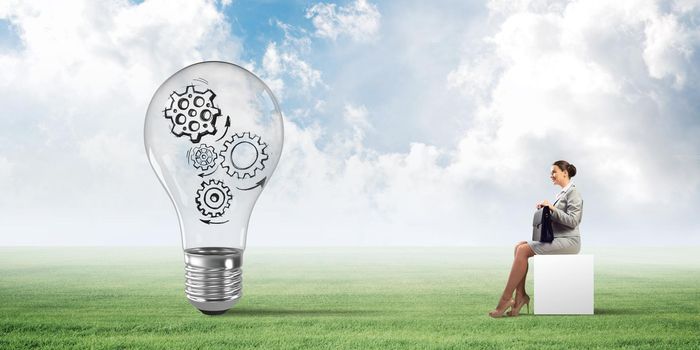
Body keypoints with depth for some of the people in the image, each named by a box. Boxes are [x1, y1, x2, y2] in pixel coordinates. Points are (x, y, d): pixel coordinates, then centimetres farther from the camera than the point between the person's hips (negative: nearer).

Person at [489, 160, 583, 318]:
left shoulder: (573, 193, -7)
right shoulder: (563, 193, 22)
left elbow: (572, 221, -17)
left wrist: (552, 208, -20)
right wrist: (545, 208, 6)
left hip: (568, 241, -9)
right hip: (557, 239, 9)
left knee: (523, 250, -23)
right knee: (519, 246, -8)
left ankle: (506, 298, -21)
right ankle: (520, 296, -16)